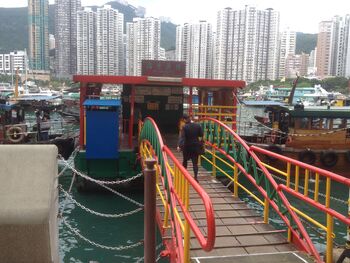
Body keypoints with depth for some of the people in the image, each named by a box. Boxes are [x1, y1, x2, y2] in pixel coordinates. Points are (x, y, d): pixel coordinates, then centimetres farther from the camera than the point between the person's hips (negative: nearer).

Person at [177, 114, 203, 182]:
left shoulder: (184, 127, -15)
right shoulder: (197, 126, -5)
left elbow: (182, 137, -23)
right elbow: (201, 135, 3)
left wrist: (179, 146, -29)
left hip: (187, 146, -2)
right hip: (196, 146, 2)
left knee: (185, 160, 19)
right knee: (195, 162, 3)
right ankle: (195, 177, -7)